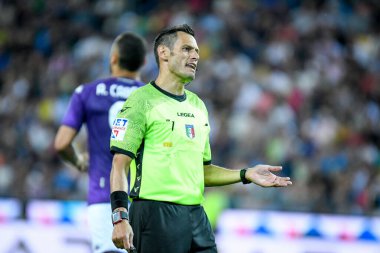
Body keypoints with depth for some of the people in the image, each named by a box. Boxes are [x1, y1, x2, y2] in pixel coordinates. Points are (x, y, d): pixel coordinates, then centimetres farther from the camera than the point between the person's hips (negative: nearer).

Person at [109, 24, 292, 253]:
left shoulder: (198, 106, 19)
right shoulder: (143, 100, -3)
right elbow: (120, 164, -10)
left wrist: (246, 174, 12)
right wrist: (120, 217, -22)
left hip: (196, 216, 7)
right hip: (155, 214, -7)